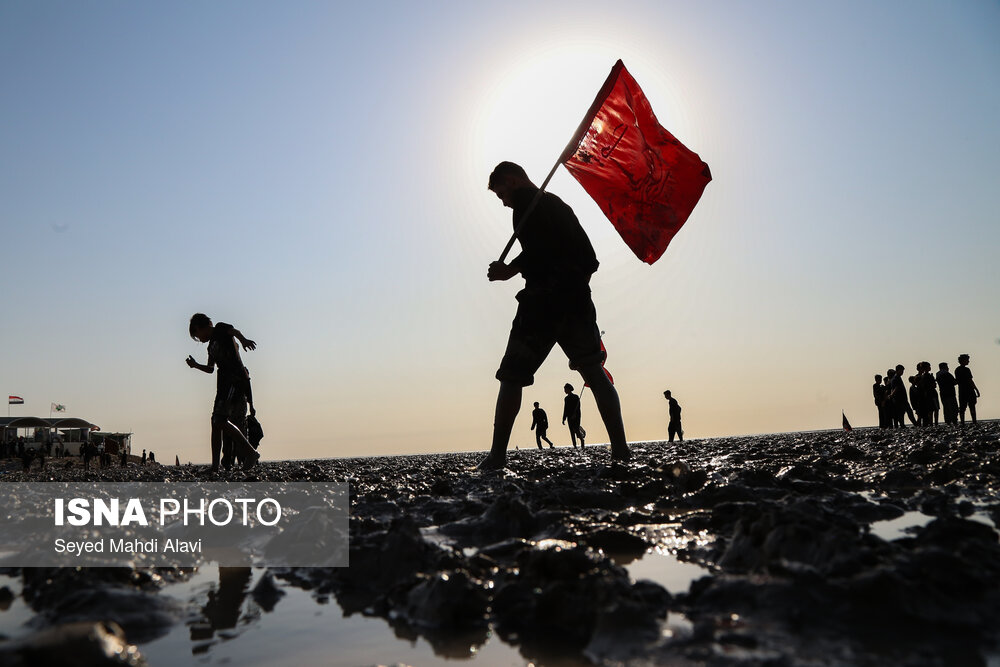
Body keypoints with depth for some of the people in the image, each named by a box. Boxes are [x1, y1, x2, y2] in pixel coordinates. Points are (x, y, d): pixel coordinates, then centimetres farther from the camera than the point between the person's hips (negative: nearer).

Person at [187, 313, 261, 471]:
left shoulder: (220, 329, 3)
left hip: (235, 380, -10)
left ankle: (251, 452, -13)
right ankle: (215, 466, 10)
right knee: (216, 423, 7)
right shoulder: (212, 345, 28)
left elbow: (234, 331, -22)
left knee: (220, 421, -18)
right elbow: (210, 369, 40)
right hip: (224, 384, 10)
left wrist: (243, 340, -42)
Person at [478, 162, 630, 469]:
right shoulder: (559, 204, 25)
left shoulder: (525, 201, 0)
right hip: (577, 297, 7)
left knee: (512, 376, -1)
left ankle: (497, 456, -2)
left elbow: (537, 250, -16)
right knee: (595, 373, 9)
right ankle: (620, 450, 5)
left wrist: (510, 270, -5)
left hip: (544, 298, -7)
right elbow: (589, 258, 22)